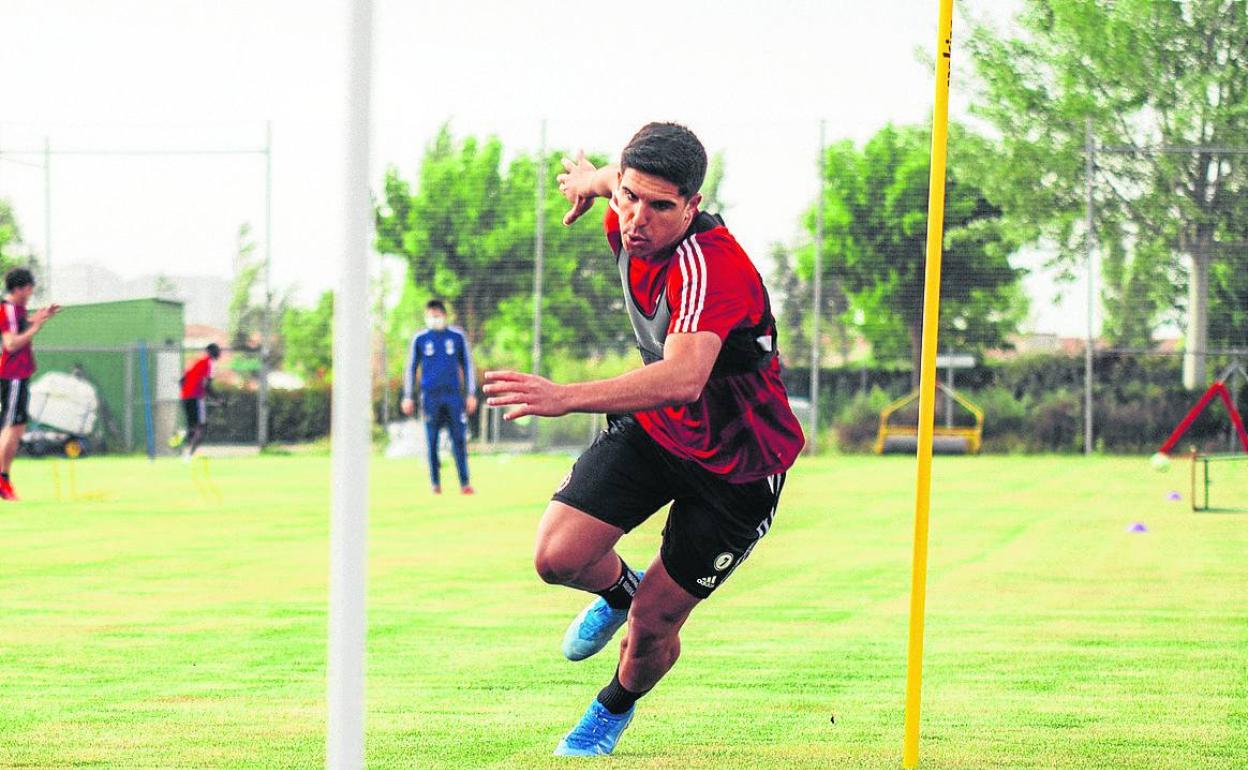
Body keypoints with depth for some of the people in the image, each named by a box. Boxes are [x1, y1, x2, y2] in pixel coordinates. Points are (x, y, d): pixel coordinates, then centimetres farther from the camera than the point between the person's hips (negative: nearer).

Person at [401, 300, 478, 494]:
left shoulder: (457, 337, 6)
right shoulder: (420, 339, 6)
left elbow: (467, 365, 11)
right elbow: (411, 368, 11)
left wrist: (471, 394, 6)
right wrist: (408, 396, 6)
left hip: (454, 394, 0)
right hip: (430, 396, 0)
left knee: (459, 439, -5)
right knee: (432, 441, 1)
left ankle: (464, 482, -3)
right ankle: (435, 483, 8)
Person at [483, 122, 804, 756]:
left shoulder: (709, 265, -38)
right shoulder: (629, 222, -15)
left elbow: (684, 378, -55)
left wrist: (566, 396, -66)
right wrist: (595, 180, 34)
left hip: (736, 465, -6)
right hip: (654, 427, 6)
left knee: (653, 625, 1)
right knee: (558, 558, -12)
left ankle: (615, 709, 38)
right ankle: (620, 589, 26)